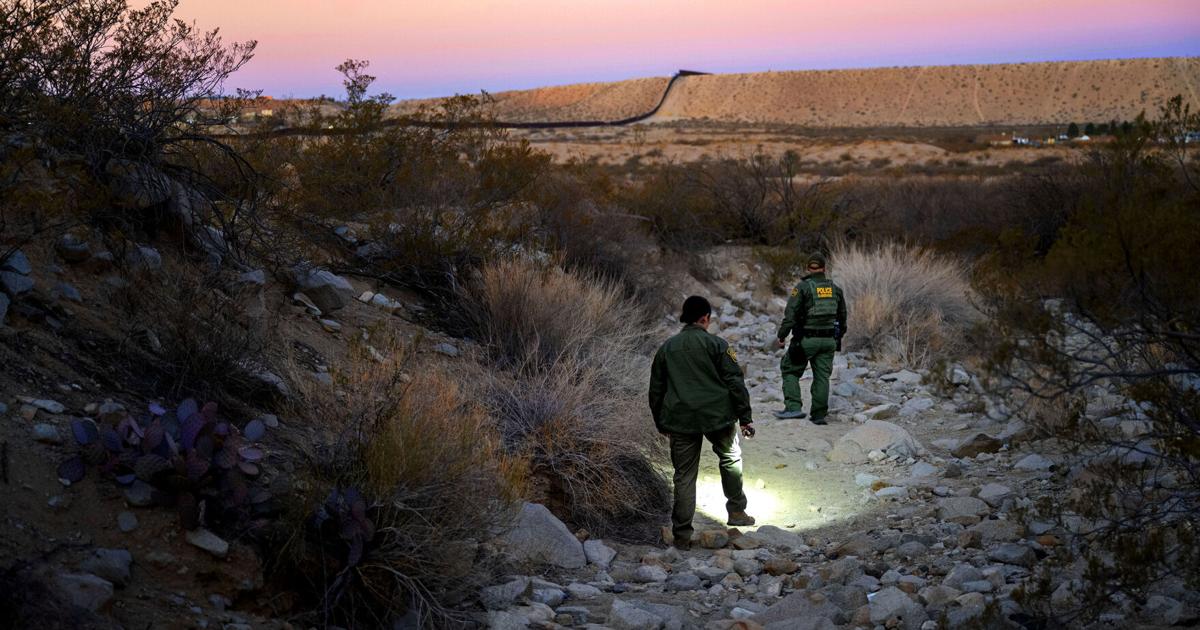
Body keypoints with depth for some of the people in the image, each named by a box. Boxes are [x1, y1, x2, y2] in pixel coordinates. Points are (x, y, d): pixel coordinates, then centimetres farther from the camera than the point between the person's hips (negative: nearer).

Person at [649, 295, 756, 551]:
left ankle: (682, 535, 5)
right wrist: (745, 417, -1)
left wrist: (661, 424, 24)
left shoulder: (666, 348, 11)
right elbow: (735, 382, -5)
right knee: (730, 459, 22)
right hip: (717, 416, -3)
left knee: (684, 476, 7)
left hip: (680, 421, 3)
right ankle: (736, 511, 27)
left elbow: (656, 389, 16)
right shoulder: (716, 344, -1)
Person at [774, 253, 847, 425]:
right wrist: (838, 339, 25)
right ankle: (819, 415, 10)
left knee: (790, 369, 9)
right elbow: (842, 317, 15)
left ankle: (793, 407, -3)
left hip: (806, 339, -4)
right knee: (822, 376, 9)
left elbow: (791, 314, -14)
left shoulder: (802, 287, -8)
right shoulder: (835, 289, 8)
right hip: (829, 340, 4)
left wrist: (781, 335, -7)